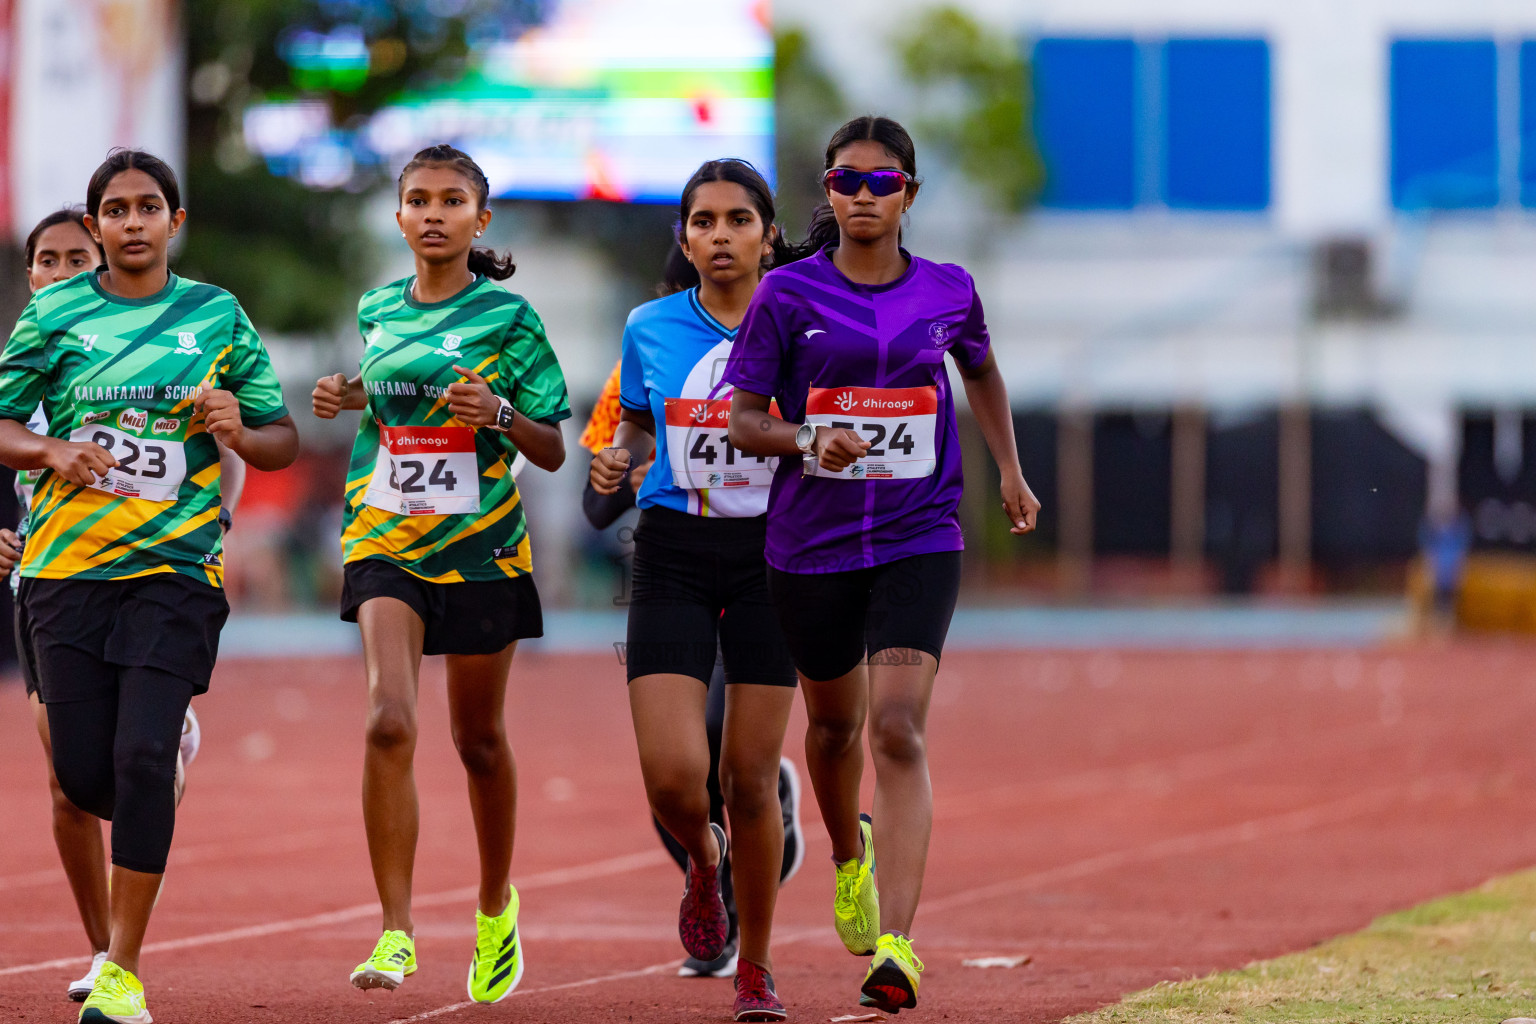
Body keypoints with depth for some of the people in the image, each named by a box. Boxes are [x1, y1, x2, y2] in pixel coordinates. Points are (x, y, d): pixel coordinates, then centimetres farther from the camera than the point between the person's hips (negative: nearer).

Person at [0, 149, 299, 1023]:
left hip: (176, 566, -1)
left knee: (142, 760, -16)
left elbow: (284, 442, 11)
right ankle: (169, 758, 39)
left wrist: (238, 433, -11)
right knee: (86, 778, 0)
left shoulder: (217, 317, 5)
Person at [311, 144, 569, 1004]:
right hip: (387, 543, 2)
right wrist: (350, 397, 6)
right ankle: (397, 931, -15)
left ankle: (496, 906, 36)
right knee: (390, 721, -17)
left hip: (482, 547, -2)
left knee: (479, 739, 12)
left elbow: (553, 451, -3)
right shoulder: (378, 311, 6)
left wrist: (499, 412, -21)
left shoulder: (507, 317, -5)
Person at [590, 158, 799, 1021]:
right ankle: (702, 859, 25)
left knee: (751, 778, 0)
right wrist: (618, 459, -3)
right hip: (673, 554, 1)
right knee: (673, 774, -13)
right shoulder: (650, 328, 4)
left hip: (768, 556, -1)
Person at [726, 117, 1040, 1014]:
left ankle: (895, 946, -23)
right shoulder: (789, 294, -3)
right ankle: (850, 855, 53)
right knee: (835, 722, 19)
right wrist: (812, 441, -21)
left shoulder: (947, 291, 2)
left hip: (920, 539, -1)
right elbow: (745, 418, -3)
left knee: (899, 731, -17)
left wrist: (1011, 470, 21)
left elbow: (982, 370, 24)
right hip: (812, 543, 1)